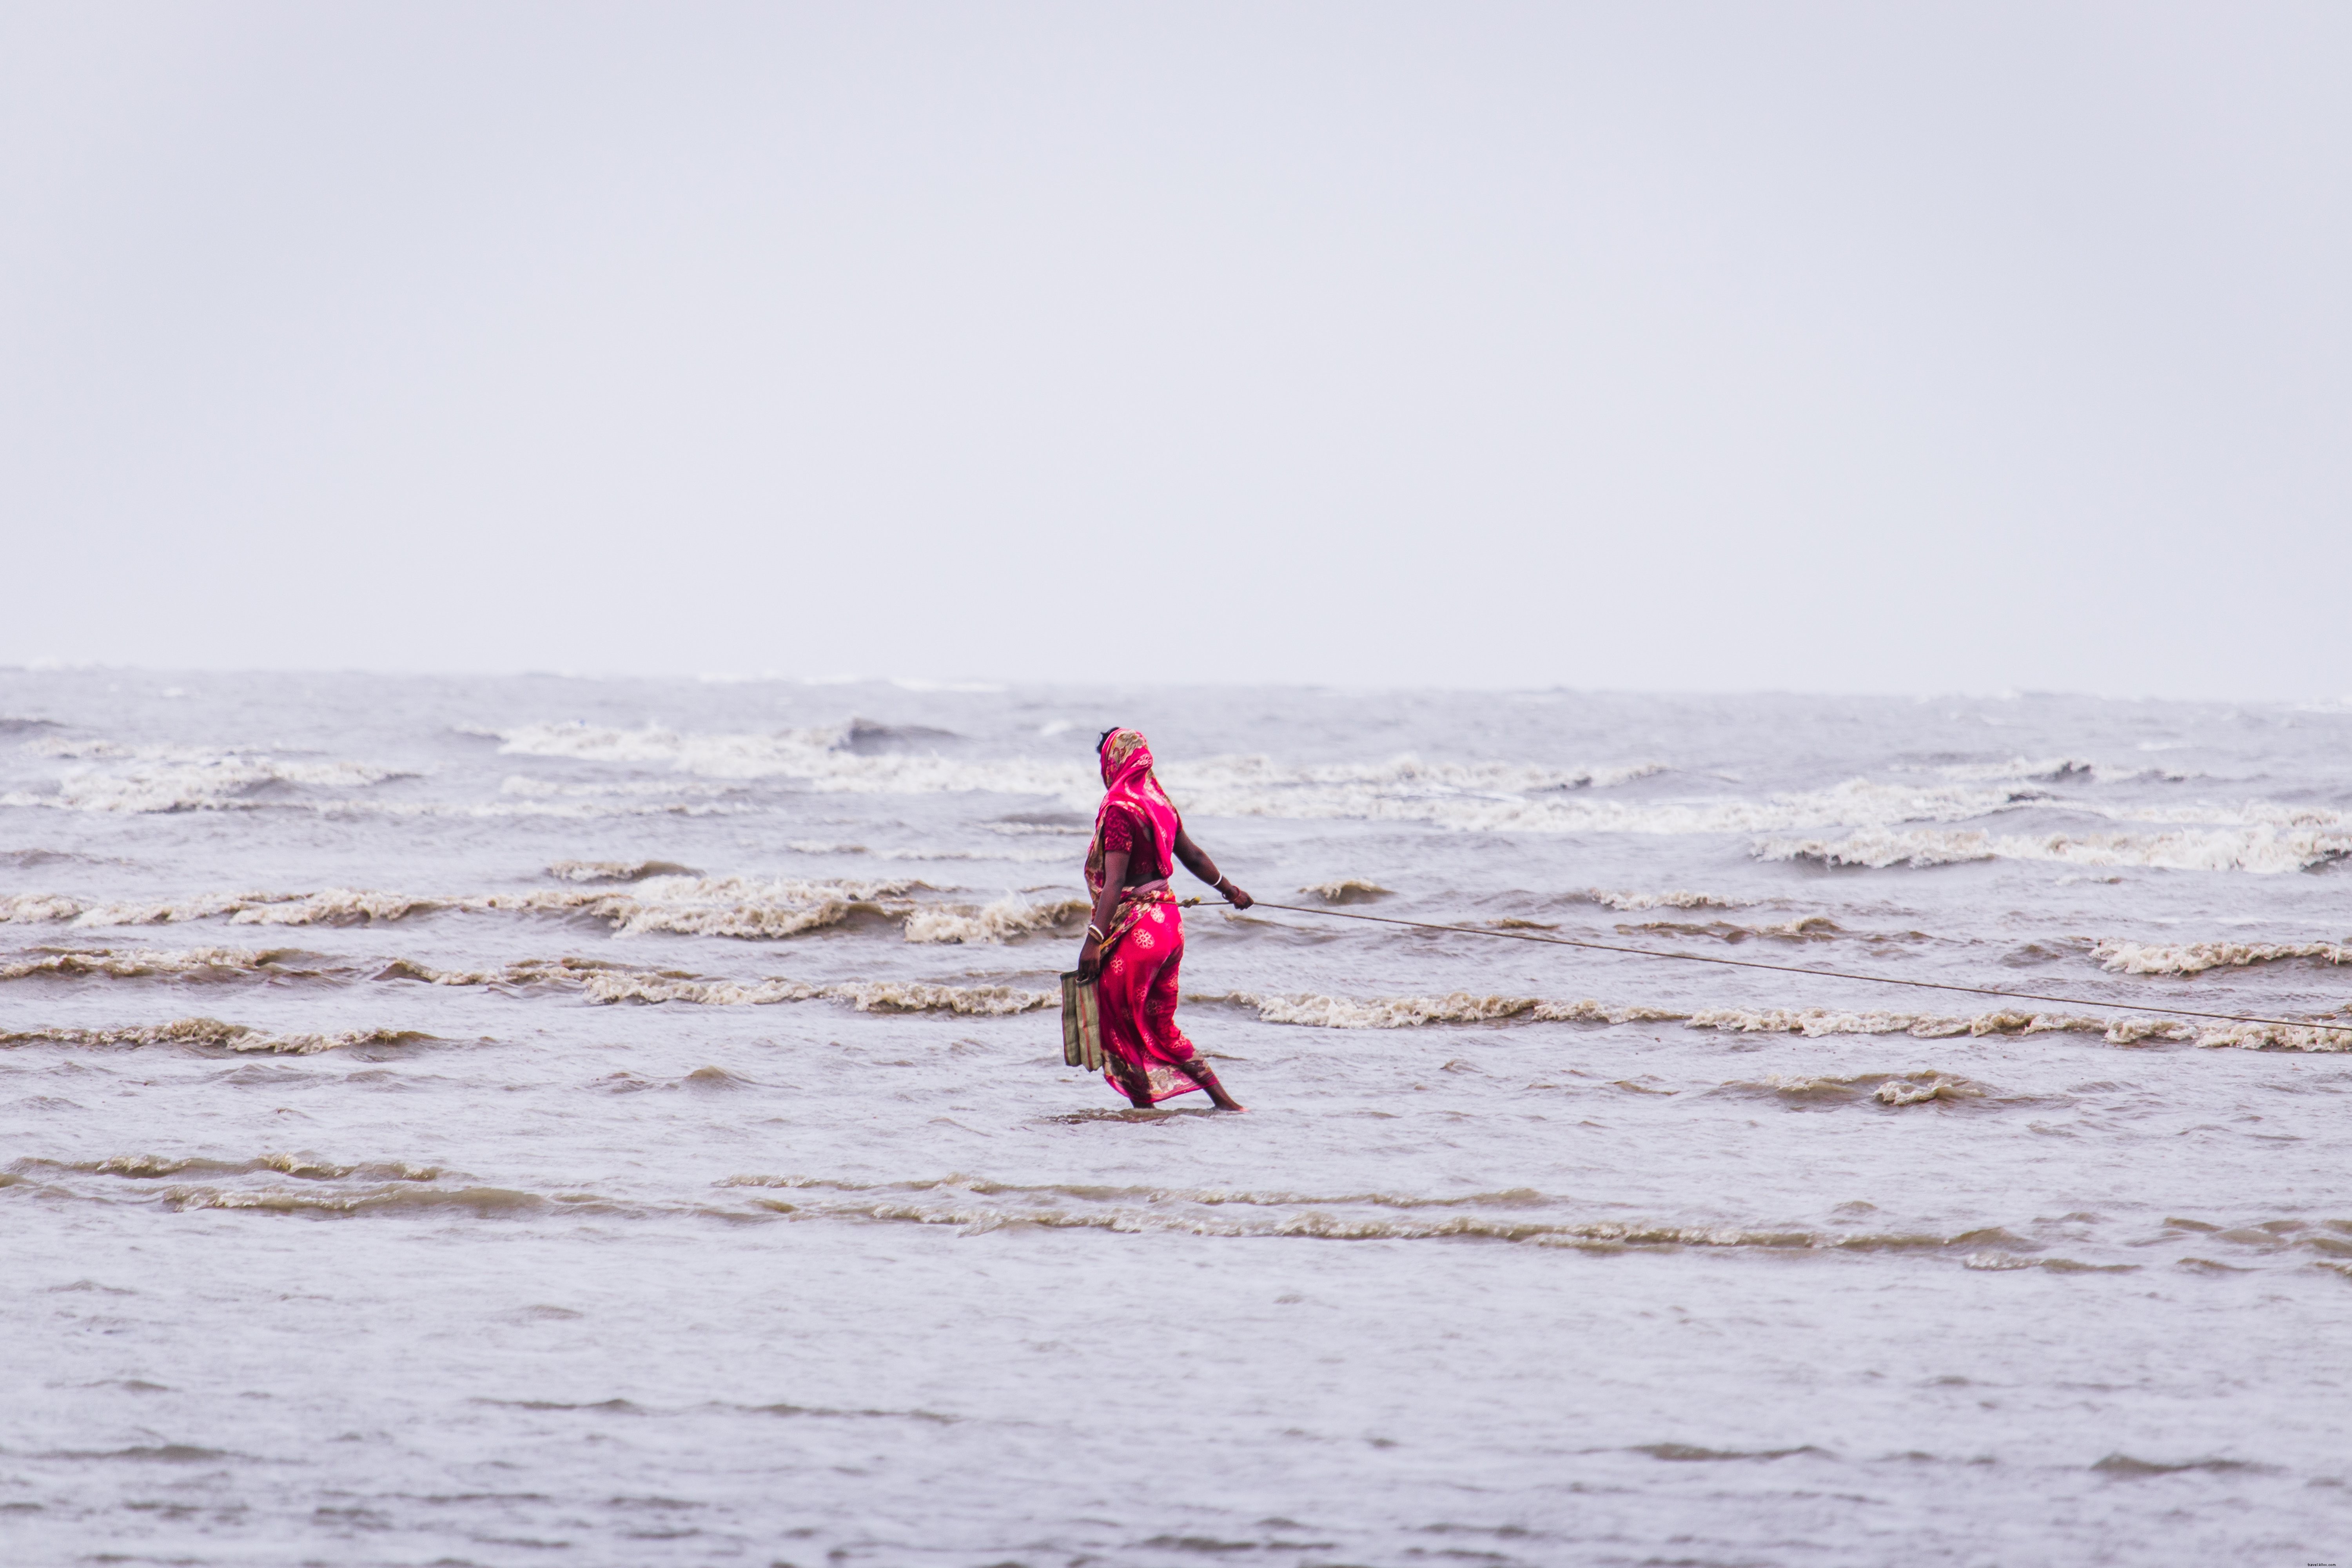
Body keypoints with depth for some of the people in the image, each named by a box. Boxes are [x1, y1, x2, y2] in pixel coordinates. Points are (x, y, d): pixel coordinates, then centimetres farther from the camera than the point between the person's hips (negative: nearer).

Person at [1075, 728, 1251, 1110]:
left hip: (1135, 930, -8)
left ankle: (1144, 1108, 3)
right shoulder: (1159, 803, 9)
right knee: (1161, 1028, 16)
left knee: (1119, 1027, 3)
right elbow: (1193, 856, 22)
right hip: (1170, 921, 8)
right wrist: (1229, 889, 38)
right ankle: (1224, 1100, 13)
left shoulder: (1120, 810, -15)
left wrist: (1094, 939, -27)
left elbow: (1115, 883, -23)